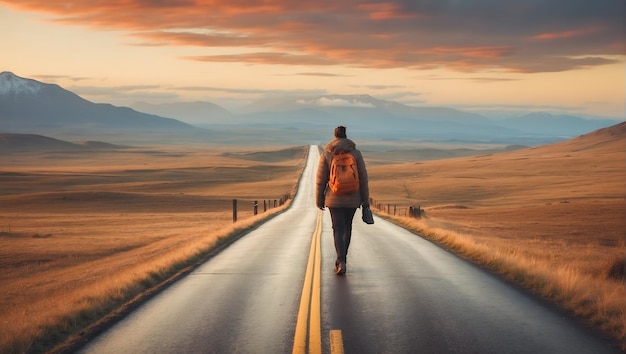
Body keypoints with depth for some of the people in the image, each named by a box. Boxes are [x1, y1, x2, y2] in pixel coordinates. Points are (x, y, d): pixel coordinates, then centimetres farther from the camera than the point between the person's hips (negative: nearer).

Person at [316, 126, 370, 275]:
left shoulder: (326, 154, -6)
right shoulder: (356, 153, -4)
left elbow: (321, 179, -4)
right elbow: (363, 178, -3)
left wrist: (319, 200, 7)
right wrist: (365, 200, 4)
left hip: (334, 198, -1)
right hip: (352, 198, 1)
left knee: (338, 230, 1)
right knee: (347, 227, 21)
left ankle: (341, 262, -18)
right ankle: (341, 258, 30)